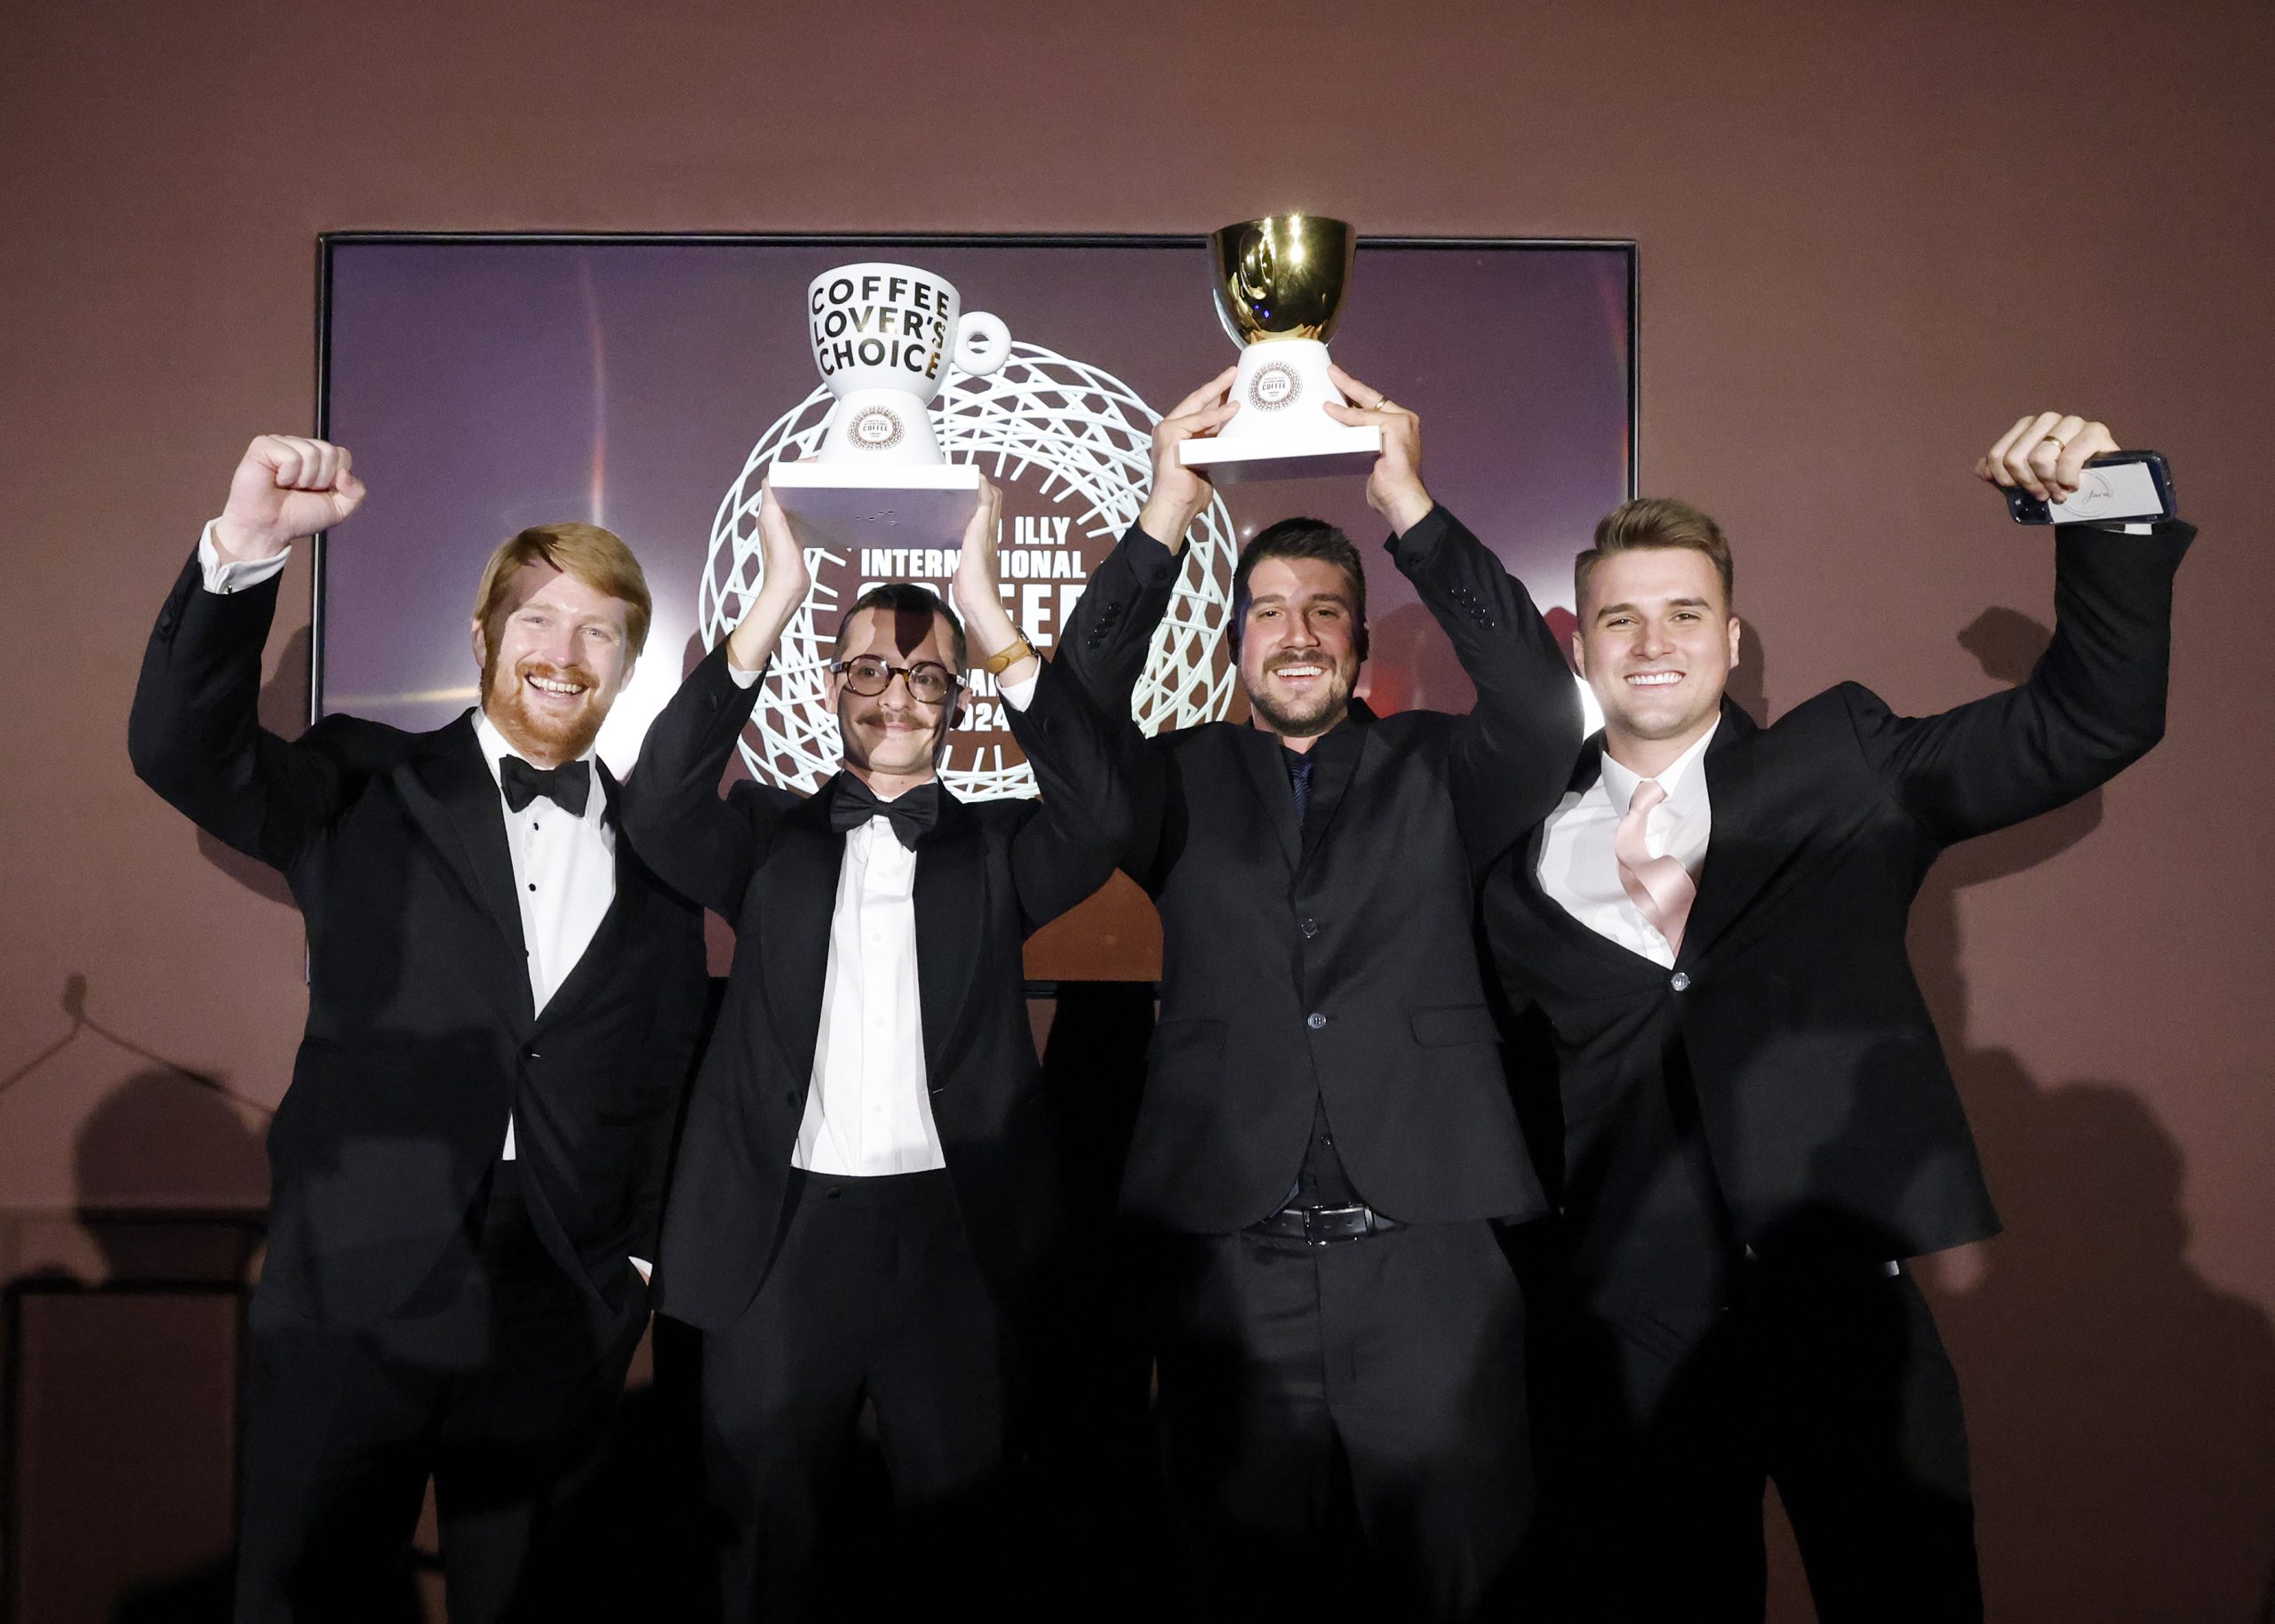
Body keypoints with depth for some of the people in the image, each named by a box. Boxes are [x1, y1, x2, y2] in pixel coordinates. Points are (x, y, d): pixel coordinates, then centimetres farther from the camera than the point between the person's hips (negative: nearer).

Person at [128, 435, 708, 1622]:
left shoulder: (659, 846, 7)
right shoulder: (370, 788, 2)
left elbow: (668, 1071, 10)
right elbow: (183, 751, -13)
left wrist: (637, 1256, 5)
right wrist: (245, 547, -26)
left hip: (564, 1313, 2)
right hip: (358, 1294, -2)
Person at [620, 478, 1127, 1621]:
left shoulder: (995, 848, 7)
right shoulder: (772, 837, 8)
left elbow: (1096, 820, -12)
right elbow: (661, 808, -11)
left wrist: (990, 618, -17)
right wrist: (774, 605, -17)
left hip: (951, 1231, 0)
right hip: (785, 1230, 0)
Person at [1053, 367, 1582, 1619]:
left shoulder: (1432, 773, 11)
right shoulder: (1183, 783, 11)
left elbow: (1540, 708, -7)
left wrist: (1411, 506, -14)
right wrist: (1166, 515, -14)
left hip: (1427, 1254, 0)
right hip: (1230, 1263, 1)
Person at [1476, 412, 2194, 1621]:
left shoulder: (1838, 764, 6)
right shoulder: (1525, 839, 7)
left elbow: (2089, 722, 1)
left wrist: (2108, 515, -8)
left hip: (1839, 1296, 0)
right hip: (1638, 1325, 1)